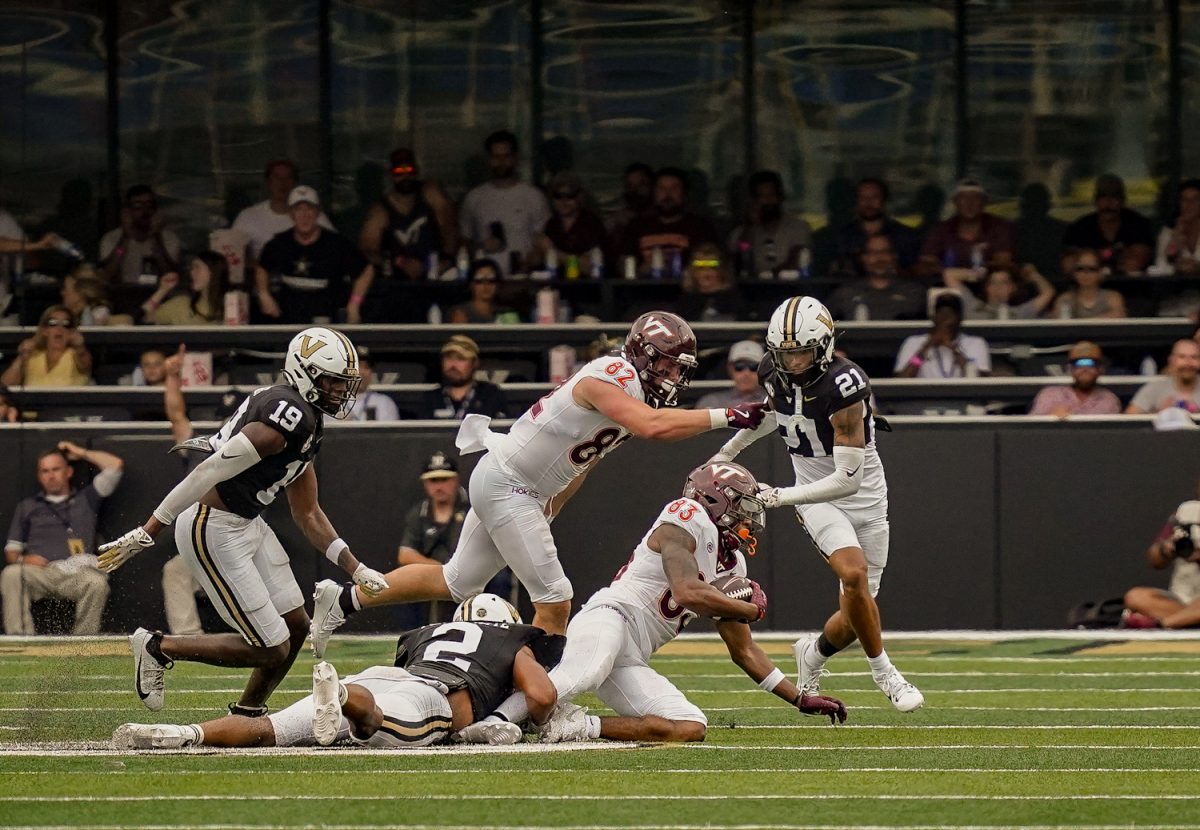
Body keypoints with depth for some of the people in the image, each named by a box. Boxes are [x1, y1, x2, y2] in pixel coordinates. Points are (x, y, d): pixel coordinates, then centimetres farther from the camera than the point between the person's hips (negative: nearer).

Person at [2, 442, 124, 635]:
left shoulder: (85, 499, 28)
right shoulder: (27, 506, 30)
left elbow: (115, 466, 21)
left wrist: (81, 454, 30)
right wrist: (21, 559, -1)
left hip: (77, 573, -1)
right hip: (39, 573, 1)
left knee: (97, 582, -36)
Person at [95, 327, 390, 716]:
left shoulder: (309, 424, 12)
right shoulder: (290, 415, -21)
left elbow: (307, 514, 21)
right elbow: (211, 472, -25)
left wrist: (356, 569, 14)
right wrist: (145, 535, -26)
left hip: (247, 523, 10)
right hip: (214, 532, -10)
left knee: (295, 625, 16)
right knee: (272, 650, -4)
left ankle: (248, 712, 30)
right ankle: (158, 647, 8)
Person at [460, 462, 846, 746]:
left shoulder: (731, 567, 26)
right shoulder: (689, 520, 0)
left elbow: (744, 651, 33)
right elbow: (688, 592, -15)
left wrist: (800, 699, 30)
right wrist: (752, 609, 1)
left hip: (631, 663, 9)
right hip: (608, 618, -9)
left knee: (691, 729, -10)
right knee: (581, 675, -41)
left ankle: (578, 726, -15)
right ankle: (495, 721, -52)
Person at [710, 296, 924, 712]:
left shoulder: (843, 385, -28)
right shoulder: (773, 372, -11)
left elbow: (847, 480, -28)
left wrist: (780, 497, -30)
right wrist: (729, 450, 23)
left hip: (863, 495, -2)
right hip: (816, 498, 2)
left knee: (852, 620, 3)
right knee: (854, 575, -25)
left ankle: (815, 653, 37)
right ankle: (883, 671, -6)